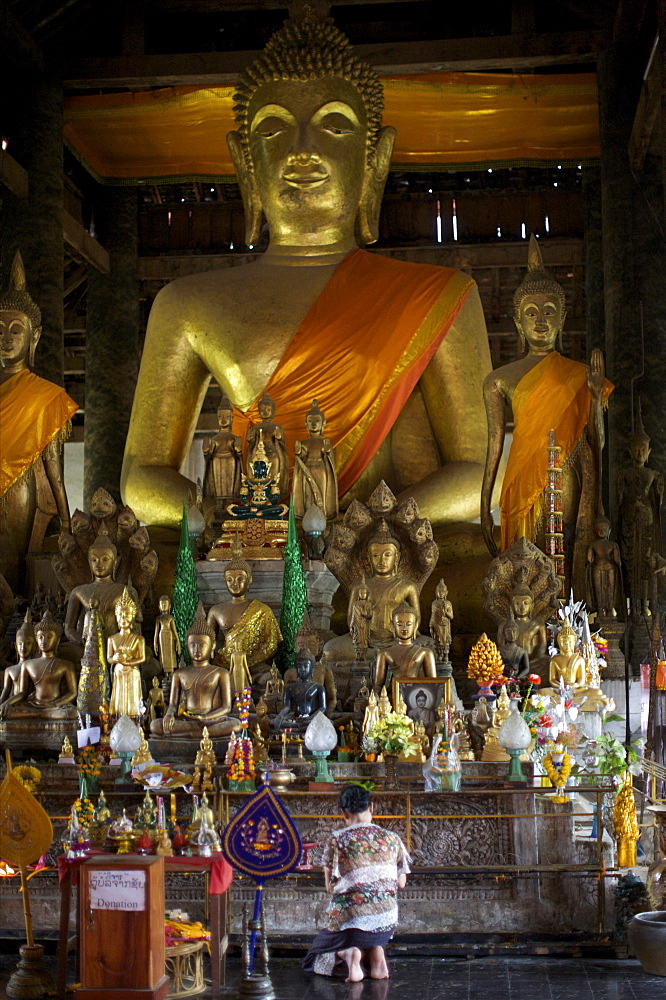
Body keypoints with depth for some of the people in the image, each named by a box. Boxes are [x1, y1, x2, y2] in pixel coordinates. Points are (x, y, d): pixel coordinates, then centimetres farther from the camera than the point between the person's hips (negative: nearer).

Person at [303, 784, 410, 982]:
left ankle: (345, 955, -10)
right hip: (386, 922, 3)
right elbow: (401, 883, 9)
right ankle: (375, 953, 3)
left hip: (348, 920, -3)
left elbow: (330, 887, -3)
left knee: (312, 960, 22)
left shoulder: (336, 841, -7)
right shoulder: (392, 839, 2)